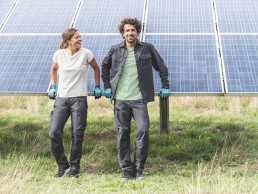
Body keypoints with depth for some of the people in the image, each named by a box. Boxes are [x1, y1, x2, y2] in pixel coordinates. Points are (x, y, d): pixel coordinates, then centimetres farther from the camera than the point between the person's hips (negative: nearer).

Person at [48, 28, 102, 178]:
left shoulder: (86, 53, -2)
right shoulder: (59, 55, 2)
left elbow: (96, 68, 15)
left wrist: (97, 87, 14)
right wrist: (53, 87, 15)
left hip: (79, 98, -1)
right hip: (61, 98, 2)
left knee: (77, 135, -1)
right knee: (54, 133, -8)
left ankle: (74, 167, 14)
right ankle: (63, 166, 6)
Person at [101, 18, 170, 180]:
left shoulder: (147, 48, 3)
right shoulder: (115, 50, 6)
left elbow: (161, 67, 16)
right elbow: (105, 66, 23)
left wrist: (165, 86, 13)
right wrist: (107, 86, 14)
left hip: (139, 99, -1)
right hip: (120, 99, 1)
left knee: (143, 131, -12)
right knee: (123, 134, 1)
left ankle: (138, 169, 1)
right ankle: (126, 170, 9)